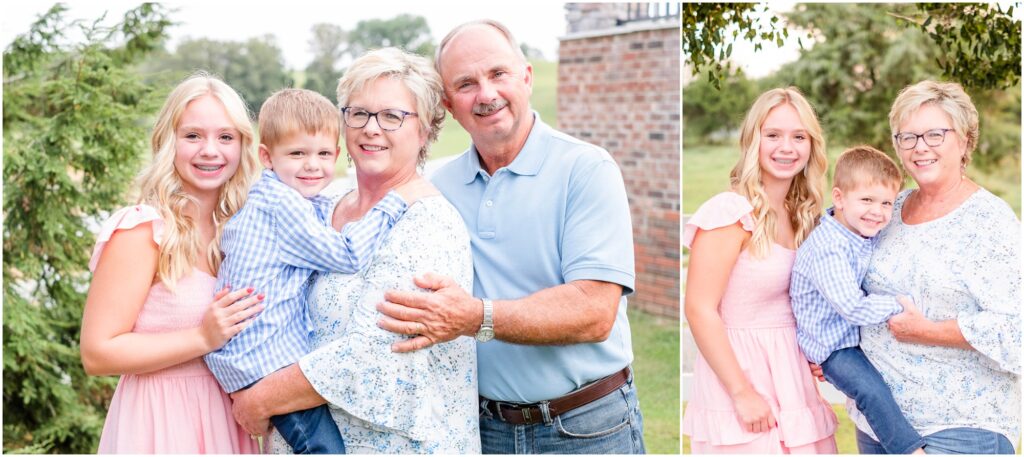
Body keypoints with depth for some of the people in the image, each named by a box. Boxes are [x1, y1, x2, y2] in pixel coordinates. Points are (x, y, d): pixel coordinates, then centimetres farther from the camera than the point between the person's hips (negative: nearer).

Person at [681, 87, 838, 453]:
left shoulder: (802, 214, 9)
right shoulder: (730, 212, -15)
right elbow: (700, 310, -18)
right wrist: (742, 392, -19)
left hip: (792, 374, 7)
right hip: (740, 370, -7)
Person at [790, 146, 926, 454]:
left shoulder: (868, 233, -1)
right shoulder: (827, 250, -30)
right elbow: (852, 307, -33)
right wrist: (897, 306, -25)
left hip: (863, 332, 9)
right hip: (832, 343, -9)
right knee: (873, 391, -22)